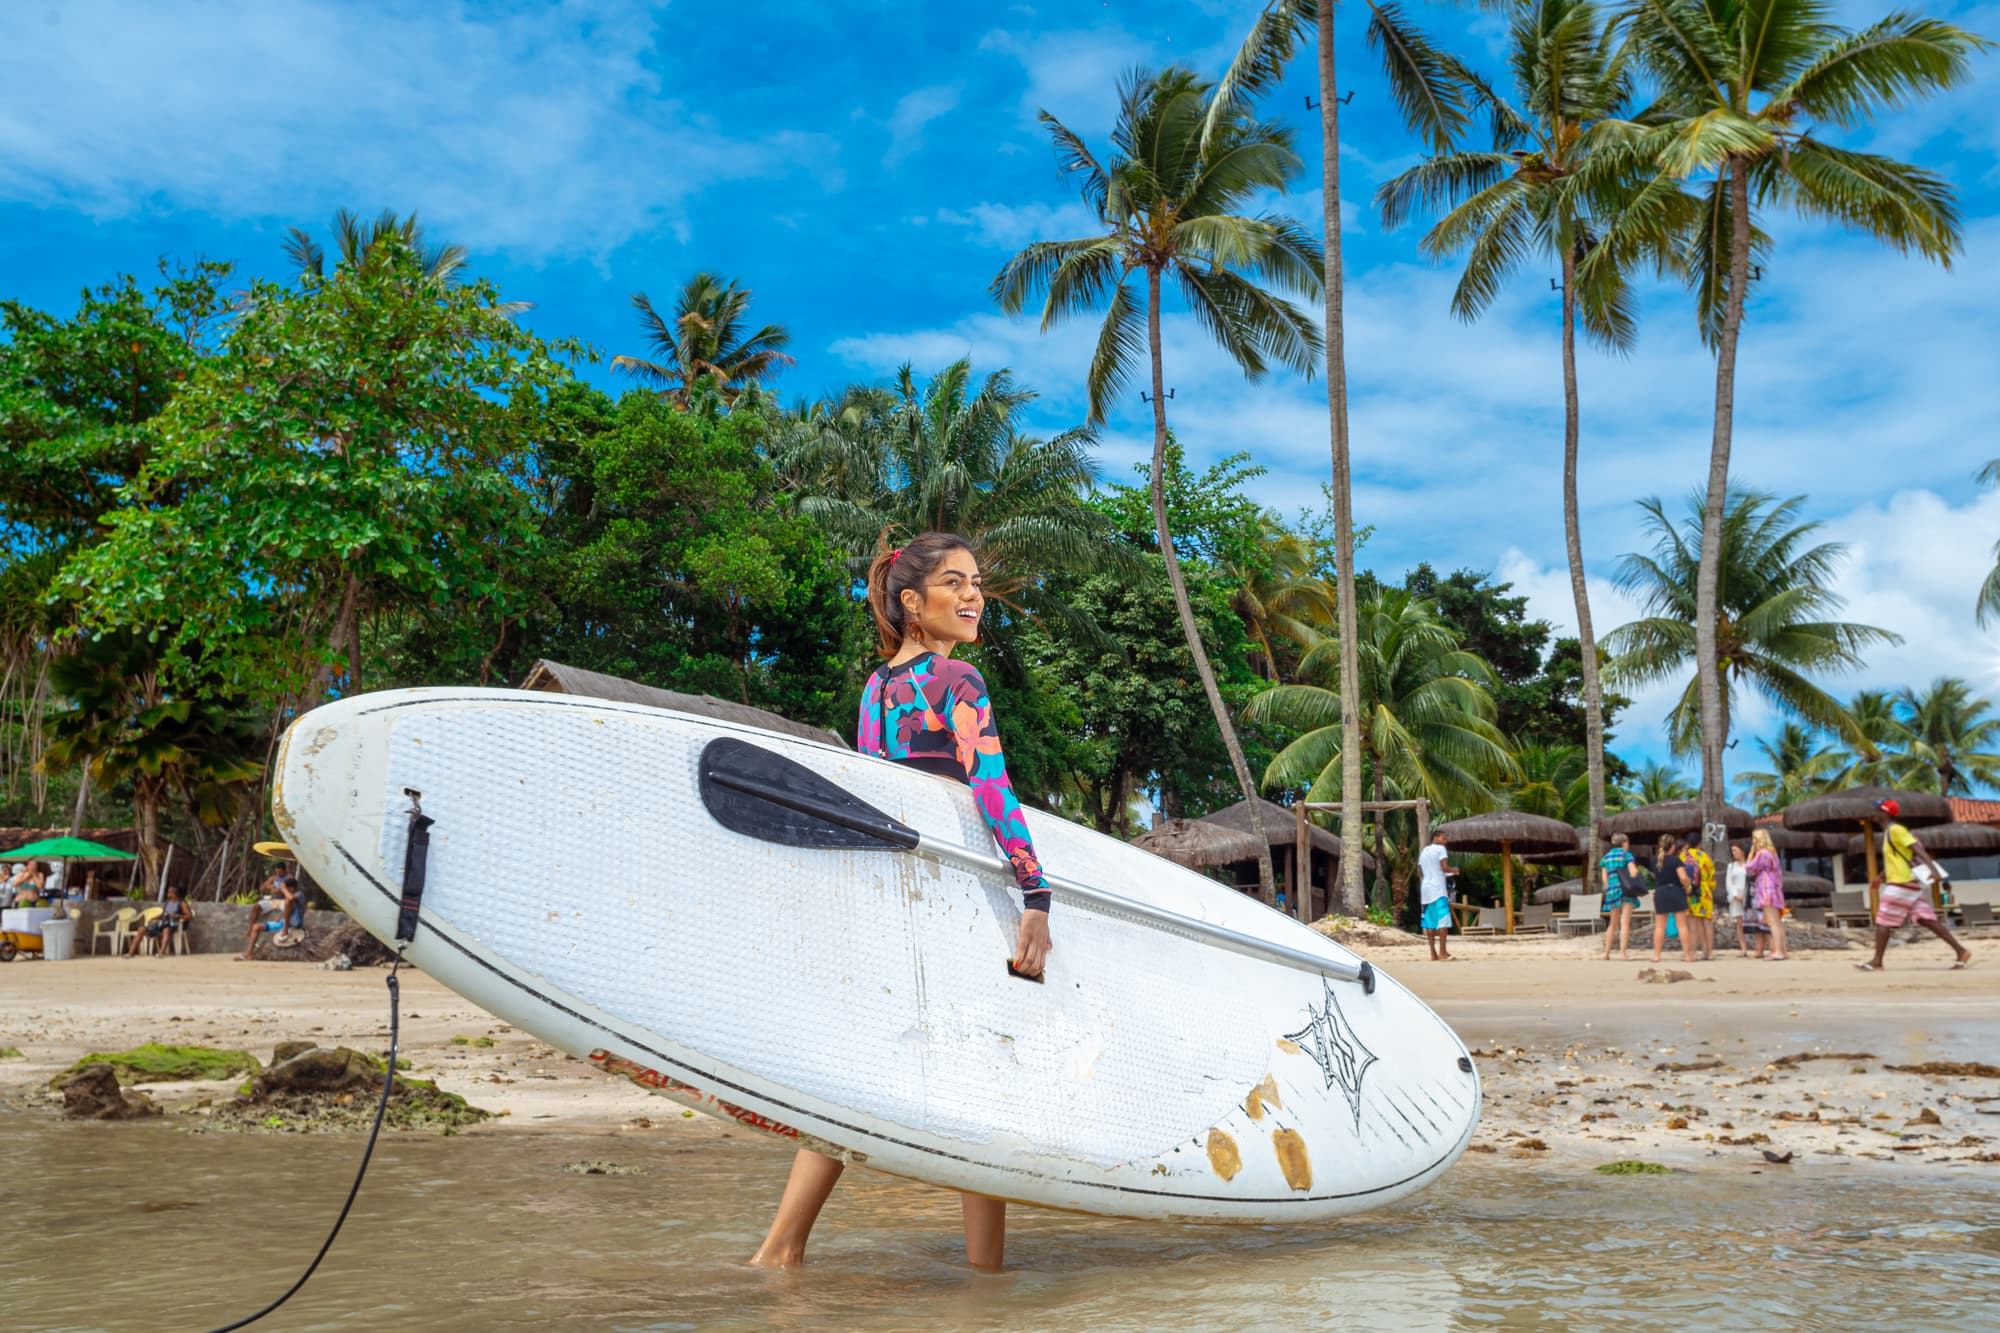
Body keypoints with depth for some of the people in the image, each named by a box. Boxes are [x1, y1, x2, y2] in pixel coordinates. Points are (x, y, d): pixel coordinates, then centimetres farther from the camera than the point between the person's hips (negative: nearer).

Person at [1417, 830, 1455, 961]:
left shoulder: (1423, 851, 18)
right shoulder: (1440, 849, -4)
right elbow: (1444, 868, -13)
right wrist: (1454, 870, 5)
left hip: (1426, 889, 8)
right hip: (1438, 889, -8)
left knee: (1430, 922, 6)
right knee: (1443, 921, -7)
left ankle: (1433, 954, 4)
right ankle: (1443, 953, -13)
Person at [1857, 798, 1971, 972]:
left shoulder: (1895, 830, -11)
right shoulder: (1889, 832, 19)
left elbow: (1917, 848, -22)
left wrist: (1933, 869, -33)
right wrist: (1881, 877, 34)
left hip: (1901, 884, -10)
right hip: (1910, 884, 10)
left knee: (1882, 922, -4)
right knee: (1926, 919, 5)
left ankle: (1876, 962, -1)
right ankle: (1961, 950, 1)